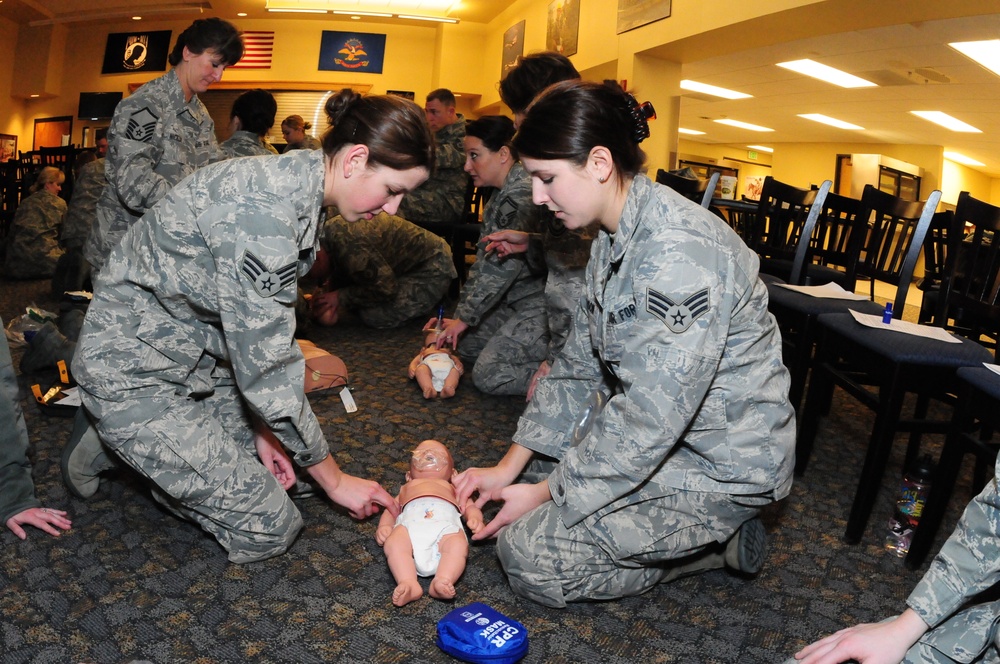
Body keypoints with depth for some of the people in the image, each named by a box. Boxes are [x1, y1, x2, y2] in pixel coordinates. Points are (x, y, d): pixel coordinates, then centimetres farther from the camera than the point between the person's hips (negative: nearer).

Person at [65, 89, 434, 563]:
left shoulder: (294, 184, -1)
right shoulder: (265, 209, -31)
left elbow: (258, 330, 6)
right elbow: (267, 368, -27)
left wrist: (260, 430, 3)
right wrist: (334, 479, -14)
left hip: (196, 359, 9)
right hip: (134, 372, -9)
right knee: (269, 528, -5)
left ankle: (133, 443, 18)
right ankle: (118, 444, 8)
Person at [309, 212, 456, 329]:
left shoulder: (347, 243, -32)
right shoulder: (329, 229, -3)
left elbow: (385, 288, -24)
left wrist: (340, 297, -17)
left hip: (432, 267, -10)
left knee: (374, 316, -21)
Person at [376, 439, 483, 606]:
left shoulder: (454, 489, 46)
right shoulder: (406, 488, 49)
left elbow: (471, 507, 29)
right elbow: (391, 509, 33)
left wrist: (475, 519, 3)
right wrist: (383, 527, 9)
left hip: (446, 525, 0)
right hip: (410, 524, 1)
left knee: (458, 545, -36)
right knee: (393, 543, -34)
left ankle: (442, 581, -49)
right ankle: (409, 585, -45)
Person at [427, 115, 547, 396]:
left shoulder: (523, 193, -20)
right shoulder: (502, 195, 12)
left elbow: (504, 264, -23)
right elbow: (485, 259, 11)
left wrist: (465, 317, -15)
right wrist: (459, 315, 6)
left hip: (544, 301, -11)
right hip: (518, 299, 11)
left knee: (488, 375, -15)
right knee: (464, 344, 12)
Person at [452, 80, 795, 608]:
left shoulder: (679, 253, -29)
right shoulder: (616, 237, 3)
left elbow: (649, 420, -29)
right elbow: (580, 366, 7)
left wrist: (548, 492, -16)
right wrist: (508, 467, 4)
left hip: (722, 462, -9)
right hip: (662, 427, 10)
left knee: (530, 556, -13)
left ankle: (717, 542, 4)